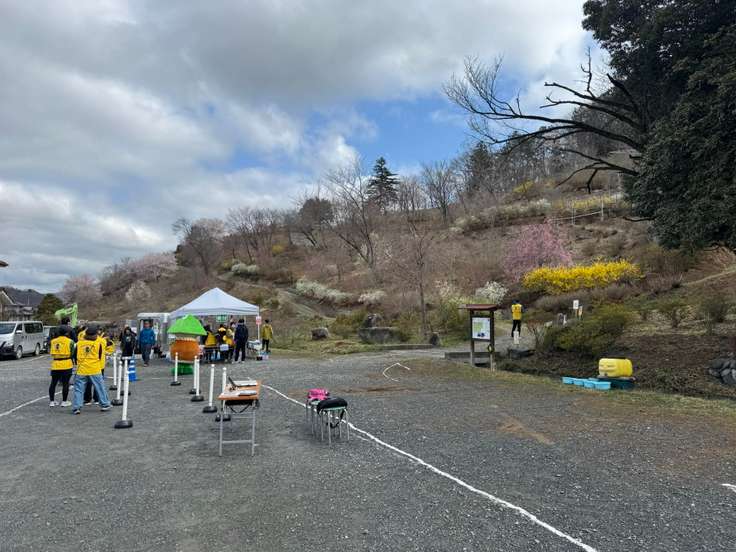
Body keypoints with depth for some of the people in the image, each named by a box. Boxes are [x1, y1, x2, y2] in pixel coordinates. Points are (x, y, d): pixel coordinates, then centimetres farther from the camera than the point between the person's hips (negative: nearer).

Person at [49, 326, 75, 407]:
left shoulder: (53, 341, 7)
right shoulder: (70, 341, -7)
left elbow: (50, 351, 12)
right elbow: (72, 353, -8)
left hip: (55, 365, 4)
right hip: (66, 365, -4)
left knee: (53, 383, 14)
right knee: (65, 384, 3)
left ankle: (51, 401, 21)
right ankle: (64, 401, 7)